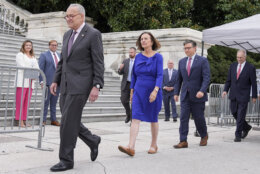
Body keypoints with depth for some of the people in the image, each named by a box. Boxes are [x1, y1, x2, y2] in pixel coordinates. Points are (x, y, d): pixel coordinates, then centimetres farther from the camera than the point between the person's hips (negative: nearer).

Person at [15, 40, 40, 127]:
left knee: (27, 101, 2)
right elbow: (22, 66, -7)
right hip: (22, 81, -5)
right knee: (20, 101, -9)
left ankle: (24, 120, 4)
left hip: (30, 81, 5)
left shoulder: (33, 57, 24)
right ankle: (20, 120, -8)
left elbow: (36, 68, 15)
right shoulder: (20, 55, 7)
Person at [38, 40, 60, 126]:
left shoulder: (60, 56, 17)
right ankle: (43, 120, 4)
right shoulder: (44, 55, 2)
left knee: (54, 102, 9)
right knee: (46, 102, -2)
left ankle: (53, 120, 14)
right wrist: (41, 81, -12)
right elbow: (41, 69, -4)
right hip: (48, 82, -4)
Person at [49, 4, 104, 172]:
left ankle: (66, 160, 1)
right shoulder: (68, 35, 15)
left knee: (68, 121, -9)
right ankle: (92, 140, 30)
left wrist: (96, 86, -19)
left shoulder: (93, 34, -8)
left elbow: (99, 63, -12)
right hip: (67, 84, 8)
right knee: (69, 120, 9)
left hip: (81, 84, -8)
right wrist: (56, 80, 12)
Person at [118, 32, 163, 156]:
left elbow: (160, 75, -13)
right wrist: (132, 91, 12)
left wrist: (155, 91, -26)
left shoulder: (157, 57, -5)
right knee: (135, 118, -10)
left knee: (153, 119, 9)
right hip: (139, 92, 3)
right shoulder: (138, 57, 7)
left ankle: (154, 145, 25)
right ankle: (131, 147, -17)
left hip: (153, 92, -3)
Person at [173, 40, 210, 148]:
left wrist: (202, 91, -23)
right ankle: (183, 141, -3)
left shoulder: (203, 61, -3)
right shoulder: (182, 62, 13)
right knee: (183, 118, -4)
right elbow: (179, 79, 17)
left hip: (197, 95, -4)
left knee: (198, 118, 5)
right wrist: (176, 92, 11)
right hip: (185, 95, 4)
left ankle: (204, 136, 30)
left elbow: (207, 78, -11)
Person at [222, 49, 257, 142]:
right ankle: (246, 127, 33)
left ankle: (238, 135, 2)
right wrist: (225, 90, -3)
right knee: (234, 113, 11)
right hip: (233, 95, 5)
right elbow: (228, 80, 9)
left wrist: (254, 96, -3)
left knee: (240, 115, -5)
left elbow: (254, 83, -3)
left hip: (243, 96, -5)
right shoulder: (233, 66, 6)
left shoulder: (250, 68, -6)